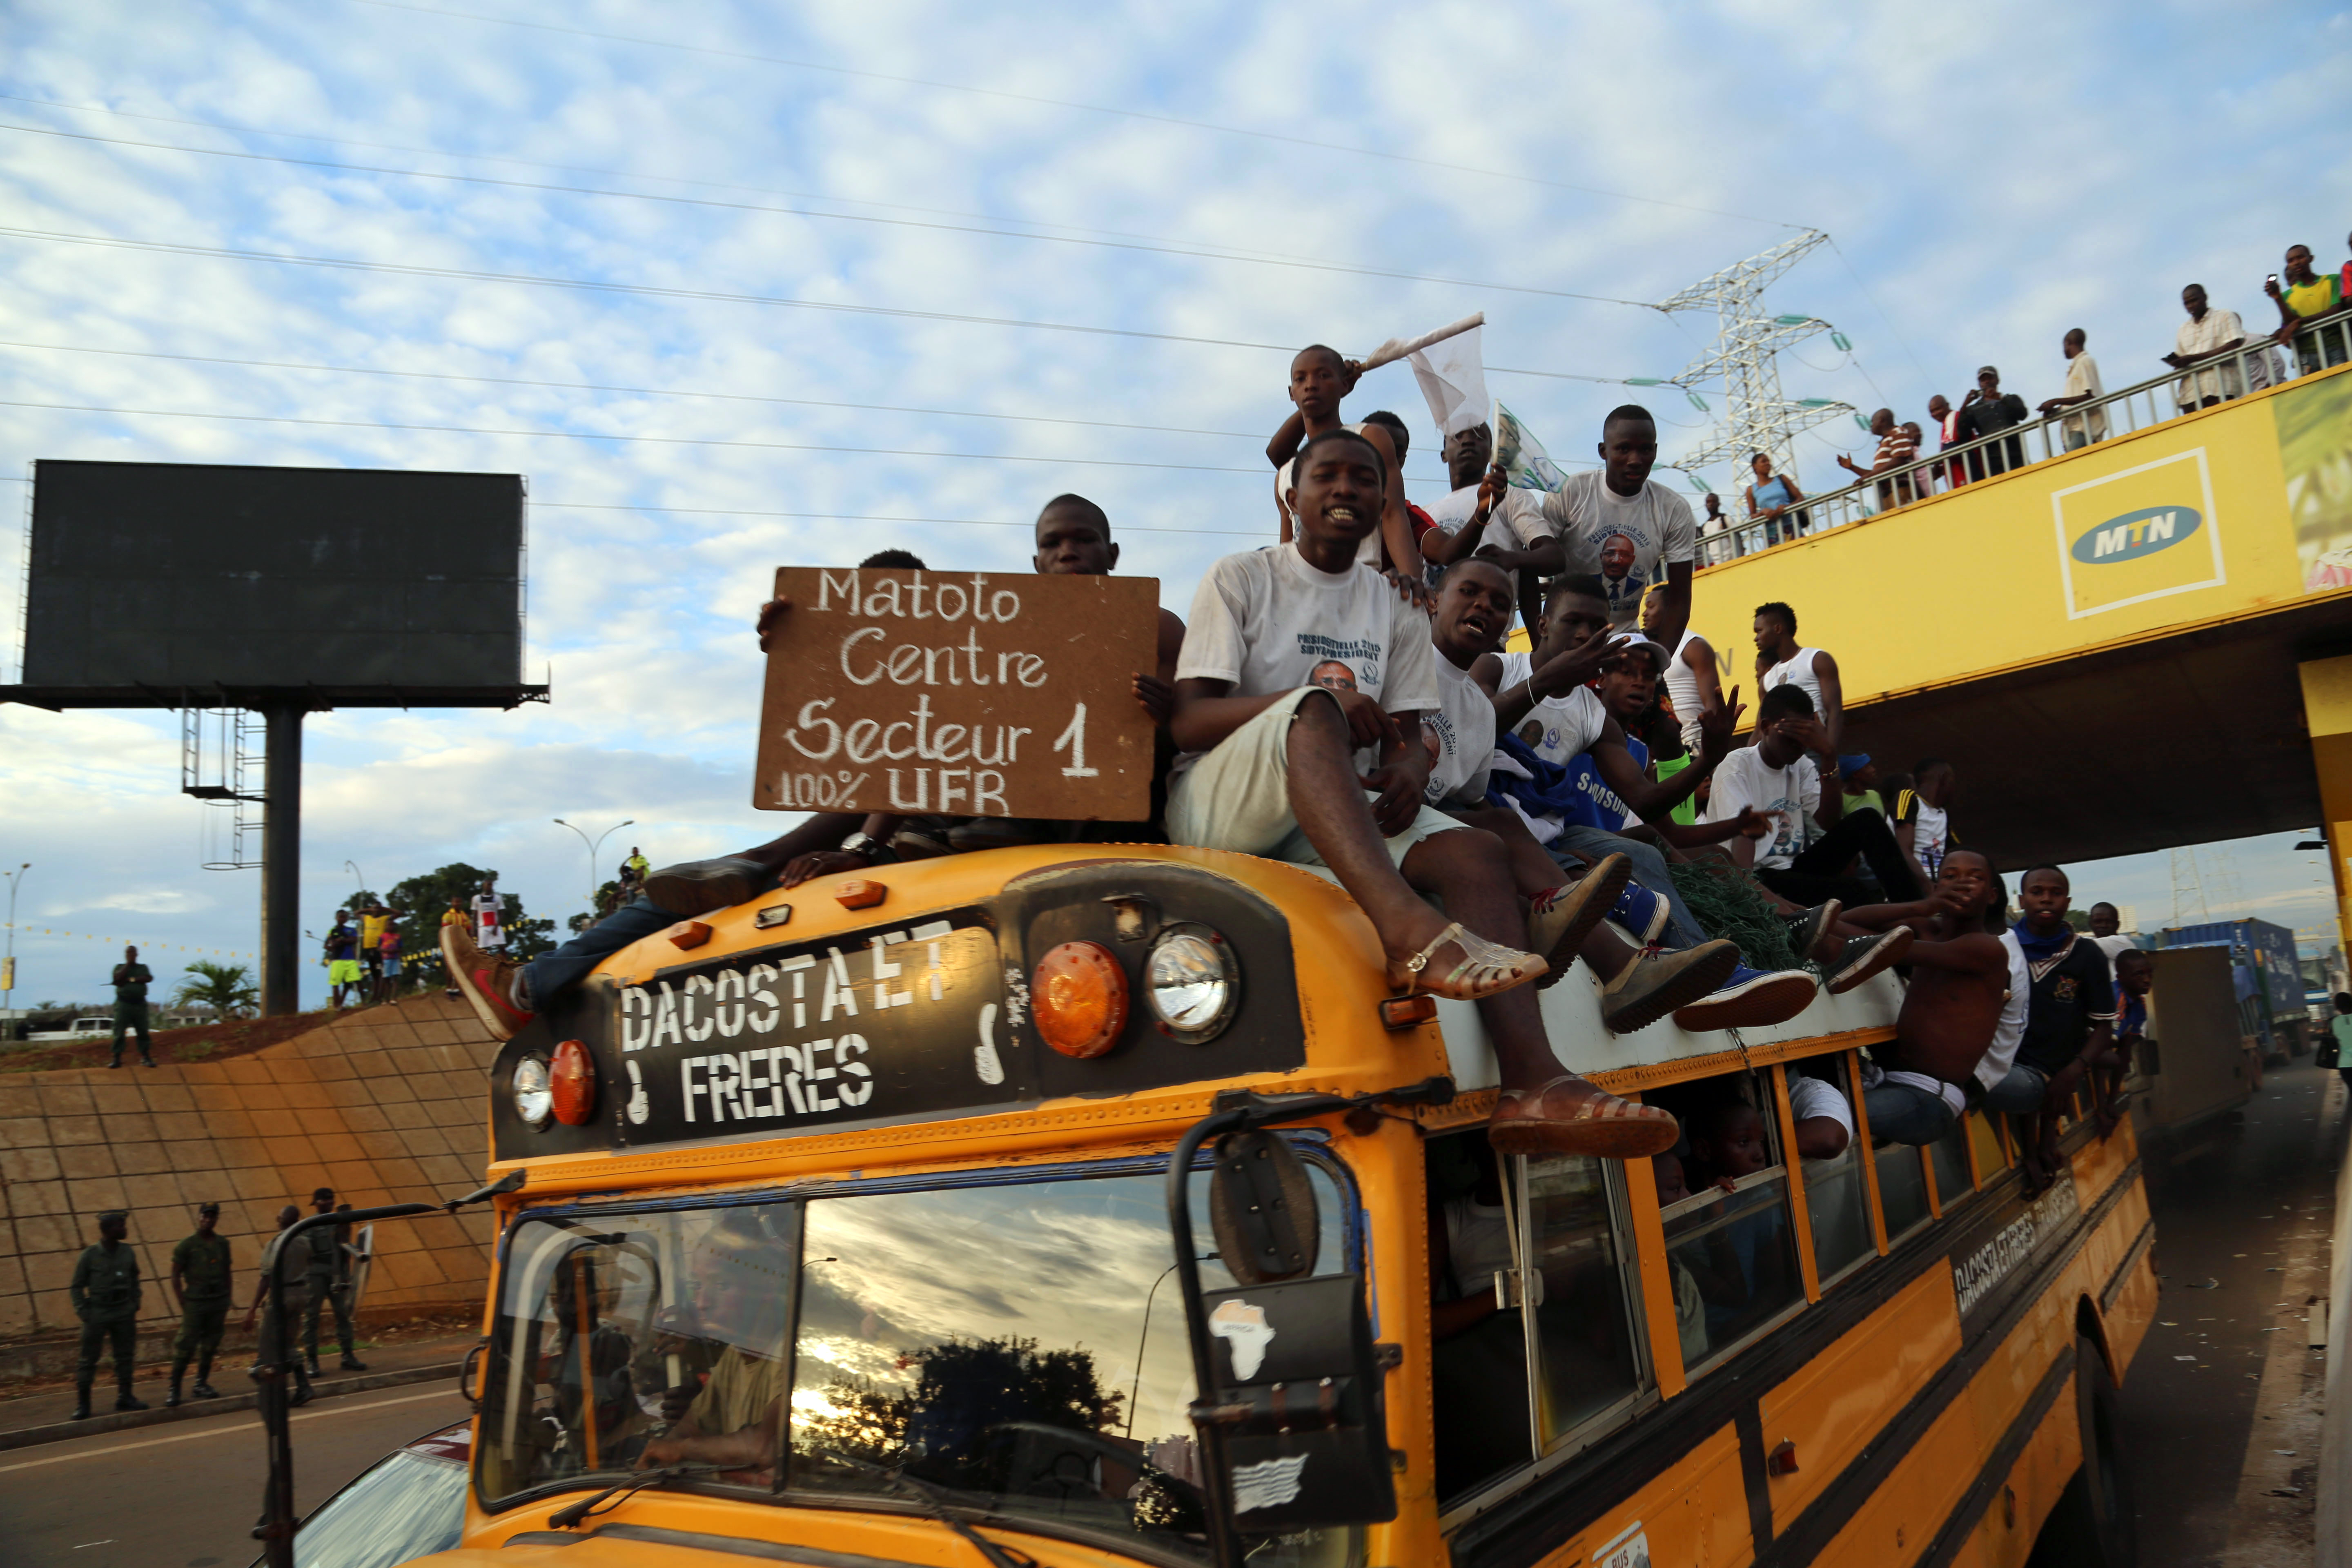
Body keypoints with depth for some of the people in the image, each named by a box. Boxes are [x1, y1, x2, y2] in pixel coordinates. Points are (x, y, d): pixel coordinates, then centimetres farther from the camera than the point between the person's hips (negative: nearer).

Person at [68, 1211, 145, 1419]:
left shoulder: (127, 1253, 2)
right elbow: (76, 1287, -3)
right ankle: (82, 1404, 8)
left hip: (124, 1313, 4)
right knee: (89, 1359, -1)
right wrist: (83, 1312, -10)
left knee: (125, 1356, 9)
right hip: (98, 1313, -4)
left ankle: (125, 1398, 19)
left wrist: (135, 1304, 7)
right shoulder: (90, 1255, -9)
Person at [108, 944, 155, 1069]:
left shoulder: (143, 967, 14)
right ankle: (117, 1059, -3)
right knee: (119, 1032, -5)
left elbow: (149, 978, -5)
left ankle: (146, 1057, 0)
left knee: (143, 1032, -1)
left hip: (140, 1003, 1)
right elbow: (118, 979, -9)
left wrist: (132, 979, -10)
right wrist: (128, 964, -3)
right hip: (123, 1003, -1)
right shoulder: (119, 967, 12)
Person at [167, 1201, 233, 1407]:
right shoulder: (187, 1244, -4)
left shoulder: (222, 1243, 8)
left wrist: (227, 1301, 9)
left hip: (218, 1302, 4)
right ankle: (174, 1389, 3)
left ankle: (202, 1384, 17)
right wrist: (183, 1304, -7)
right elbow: (176, 1275, -2)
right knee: (185, 1346, -6)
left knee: (210, 1345, 7)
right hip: (195, 1303, -4)